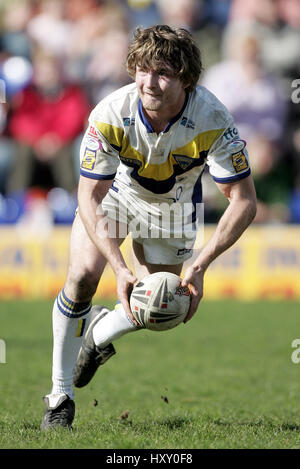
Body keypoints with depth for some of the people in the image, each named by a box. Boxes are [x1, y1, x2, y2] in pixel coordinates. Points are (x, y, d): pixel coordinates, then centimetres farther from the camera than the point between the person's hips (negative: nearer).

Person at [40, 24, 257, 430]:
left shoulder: (212, 120, -37)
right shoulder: (110, 115, -36)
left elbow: (244, 202, -31)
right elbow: (89, 199, -30)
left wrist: (199, 266, -41)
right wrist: (121, 268, -41)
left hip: (172, 205, 1)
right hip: (113, 190, -1)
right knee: (82, 276, -18)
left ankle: (99, 334, 36)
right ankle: (60, 396, -1)